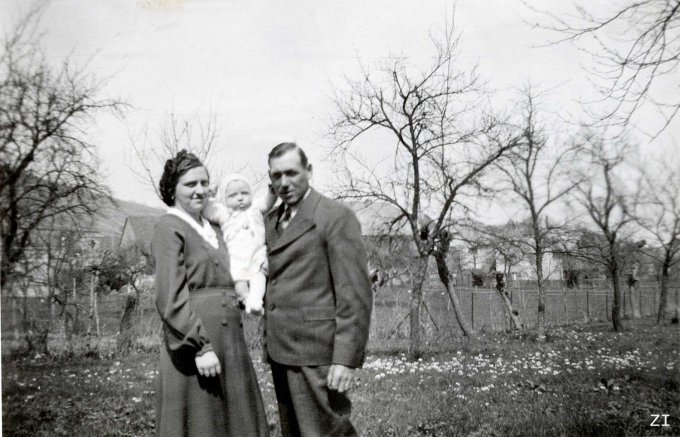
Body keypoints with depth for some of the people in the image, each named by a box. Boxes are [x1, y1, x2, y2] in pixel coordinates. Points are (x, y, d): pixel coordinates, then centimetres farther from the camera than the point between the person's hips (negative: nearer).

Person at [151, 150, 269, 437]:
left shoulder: (211, 229, 17)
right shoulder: (169, 228, -7)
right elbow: (170, 298, -15)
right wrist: (200, 346, -20)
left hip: (229, 343, 8)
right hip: (194, 343, -8)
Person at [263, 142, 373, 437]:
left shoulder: (336, 217, -9)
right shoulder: (270, 221, 15)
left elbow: (355, 294, -13)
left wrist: (346, 359, -18)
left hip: (315, 352, -7)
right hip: (280, 351, 7)